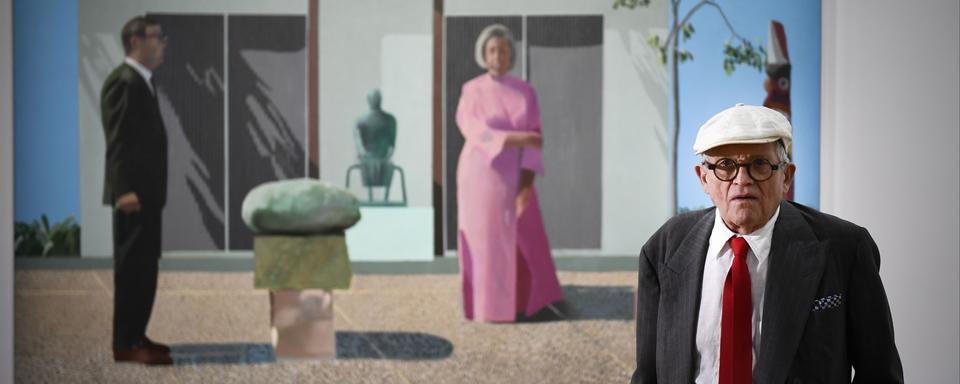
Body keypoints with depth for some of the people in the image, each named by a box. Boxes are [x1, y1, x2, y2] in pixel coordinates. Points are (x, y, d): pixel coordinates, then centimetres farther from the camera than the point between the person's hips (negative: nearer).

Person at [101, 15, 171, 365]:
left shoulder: (141, 82, 18)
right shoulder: (123, 81, -13)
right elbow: (117, 142, -20)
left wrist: (150, 190, 16)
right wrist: (124, 190, -27)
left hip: (147, 192, 10)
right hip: (133, 193, -10)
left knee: (144, 267, 13)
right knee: (132, 268, -8)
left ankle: (135, 336, 19)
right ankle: (126, 344, -5)